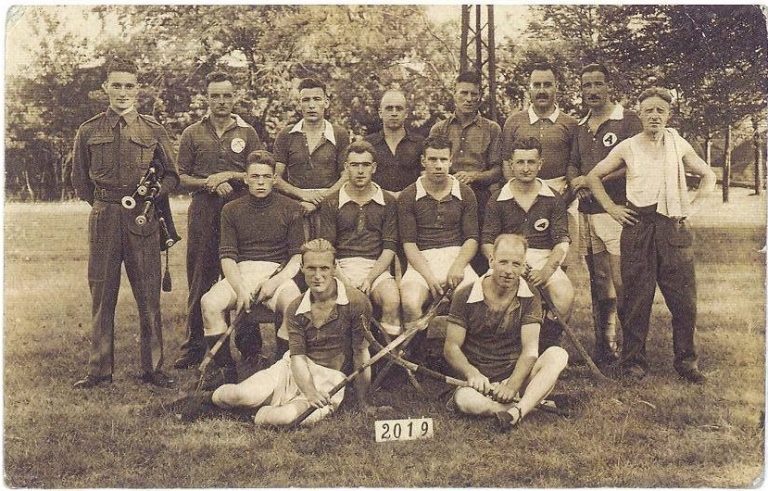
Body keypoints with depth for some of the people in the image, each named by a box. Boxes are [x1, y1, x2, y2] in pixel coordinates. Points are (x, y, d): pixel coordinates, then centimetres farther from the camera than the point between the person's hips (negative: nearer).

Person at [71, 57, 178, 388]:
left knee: (149, 296, 2)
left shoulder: (154, 131, 7)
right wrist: (105, 204, 8)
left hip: (143, 220, 0)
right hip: (103, 220, 1)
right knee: (101, 296, 4)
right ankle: (100, 370, 14)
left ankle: (152, 368, 12)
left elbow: (172, 176, 11)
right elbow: (79, 180, 15)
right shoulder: (88, 131, 8)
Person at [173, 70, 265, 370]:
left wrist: (228, 175, -7)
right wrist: (211, 184, -8)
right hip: (203, 212, 0)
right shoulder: (192, 134, 11)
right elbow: (182, 179, 8)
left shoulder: (247, 133, 11)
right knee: (200, 280, 1)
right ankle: (194, 347, 7)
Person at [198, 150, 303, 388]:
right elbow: (227, 256, 4)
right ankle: (226, 369, -12)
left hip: (278, 272, -1)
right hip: (241, 273, 2)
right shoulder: (232, 210, 12)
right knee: (209, 303, -27)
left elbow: (298, 256, 4)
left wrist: (275, 282, -13)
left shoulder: (290, 208, 8)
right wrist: (240, 289, -14)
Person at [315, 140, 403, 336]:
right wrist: (344, 281, -13)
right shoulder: (331, 204, 10)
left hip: (376, 267, 0)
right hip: (341, 267, 0)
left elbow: (390, 247, 5)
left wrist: (370, 278, -10)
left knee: (392, 300, -31)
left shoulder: (388, 202, 11)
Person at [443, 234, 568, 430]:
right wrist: (471, 373, -24)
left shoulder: (530, 298, 1)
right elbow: (451, 347, -3)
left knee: (557, 355, -24)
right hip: (481, 384, -2)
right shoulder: (465, 297, -2)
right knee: (463, 398, -36)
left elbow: (530, 350, -9)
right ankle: (530, 404, -27)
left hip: (517, 378, 2)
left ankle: (517, 410, -39)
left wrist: (512, 385, -27)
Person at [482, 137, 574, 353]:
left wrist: (546, 270, -16)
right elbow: (488, 242, 6)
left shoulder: (553, 199, 11)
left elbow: (562, 241, 3)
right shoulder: (497, 201, 11)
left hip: (545, 259, 1)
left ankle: (545, 347, -7)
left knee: (565, 295, -29)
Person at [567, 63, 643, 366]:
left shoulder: (628, 120, -2)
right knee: (599, 286, 11)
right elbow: (572, 165, 23)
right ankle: (603, 349, 18)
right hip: (587, 213, 7)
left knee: (623, 285, -10)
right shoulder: (581, 127, 20)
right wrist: (576, 183, -1)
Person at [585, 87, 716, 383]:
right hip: (638, 226, -1)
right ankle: (633, 362, 11)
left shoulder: (679, 145, 9)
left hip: (674, 226, 1)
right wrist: (611, 207, 5)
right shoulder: (627, 148, 5)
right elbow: (593, 176, 12)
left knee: (684, 298, 0)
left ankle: (686, 362, 13)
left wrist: (692, 206, 8)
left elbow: (708, 176, 20)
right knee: (636, 298, 0)